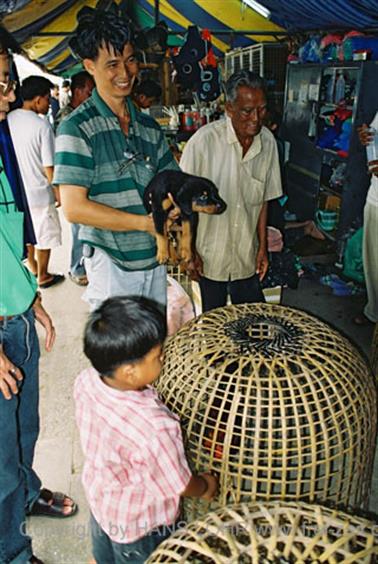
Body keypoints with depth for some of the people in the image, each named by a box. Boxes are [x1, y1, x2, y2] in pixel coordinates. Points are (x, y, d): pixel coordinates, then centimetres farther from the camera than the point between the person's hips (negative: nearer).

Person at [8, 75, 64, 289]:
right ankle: (43, 276, 24)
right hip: (39, 191, -6)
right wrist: (57, 191, -4)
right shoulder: (42, 125, -19)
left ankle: (33, 269, 38)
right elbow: (48, 166, -18)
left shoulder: (8, 120, -2)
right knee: (45, 235, 11)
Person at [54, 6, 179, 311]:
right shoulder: (77, 128, -11)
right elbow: (74, 208, -18)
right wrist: (147, 222, -18)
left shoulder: (149, 126, 9)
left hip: (155, 259, 6)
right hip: (110, 263, -6)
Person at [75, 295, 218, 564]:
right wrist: (206, 487, -4)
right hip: (138, 525, -5)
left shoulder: (85, 381, -24)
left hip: (99, 499, 5)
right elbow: (178, 486, -25)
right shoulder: (155, 429, -44)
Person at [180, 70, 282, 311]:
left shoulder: (268, 142, -4)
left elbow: (263, 199, 6)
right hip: (209, 257, -3)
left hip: (247, 257, 4)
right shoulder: (204, 140, -19)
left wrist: (263, 247, 7)